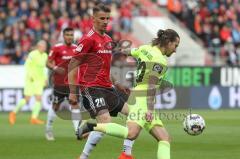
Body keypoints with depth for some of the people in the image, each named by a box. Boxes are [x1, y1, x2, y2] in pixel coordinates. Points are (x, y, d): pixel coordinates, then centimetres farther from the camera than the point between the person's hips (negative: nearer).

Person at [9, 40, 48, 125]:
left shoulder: (45, 56, 10)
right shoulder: (33, 54, -11)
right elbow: (27, 65, -15)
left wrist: (45, 78, 14)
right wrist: (30, 75, -24)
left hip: (39, 80, 6)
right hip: (31, 79, -6)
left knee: (38, 98, -7)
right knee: (27, 99, -6)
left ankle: (34, 118, -7)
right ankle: (14, 113, 13)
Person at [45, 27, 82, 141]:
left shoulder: (76, 48, 7)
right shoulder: (57, 48, -6)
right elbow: (48, 63, -6)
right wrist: (55, 68, -24)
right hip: (59, 83, -3)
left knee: (75, 105, -9)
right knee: (55, 106, 5)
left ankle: (78, 130, -13)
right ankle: (48, 129, 23)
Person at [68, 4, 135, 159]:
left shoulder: (108, 39, 15)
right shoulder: (88, 39, -11)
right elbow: (73, 65, -12)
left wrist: (116, 83, 22)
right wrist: (72, 92, -16)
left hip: (107, 87, 9)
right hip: (92, 88, -9)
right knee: (106, 122, -22)